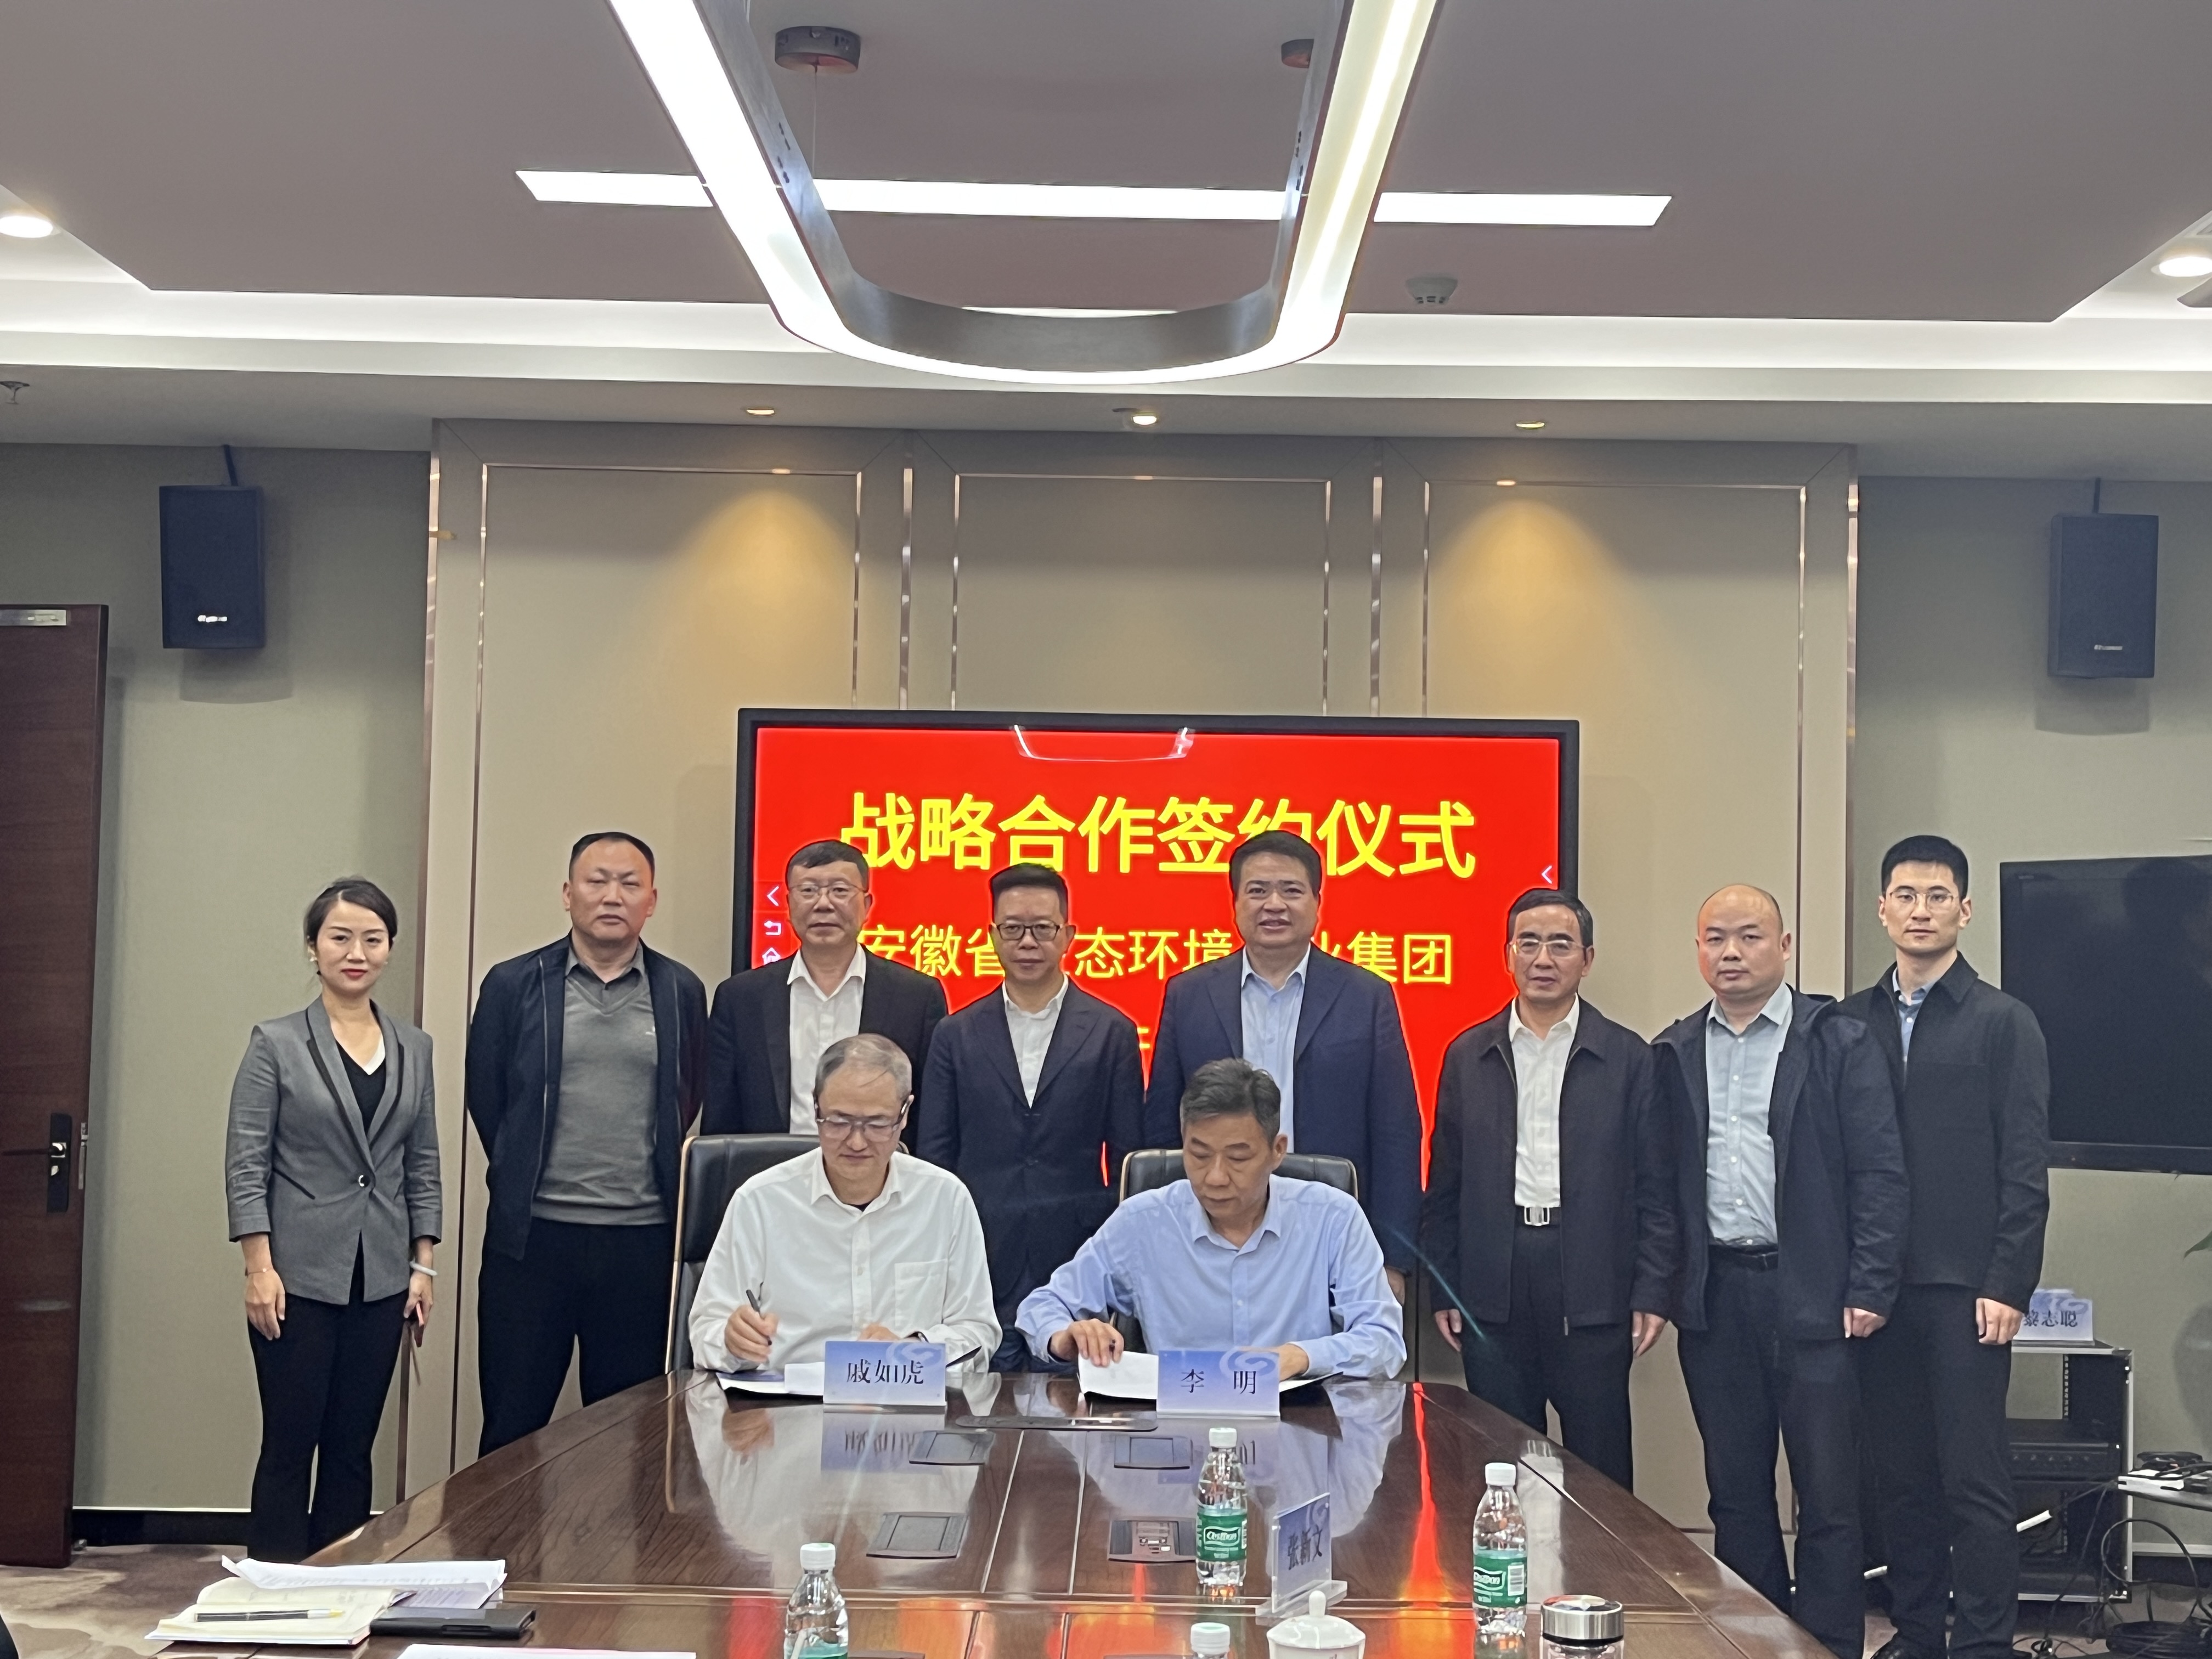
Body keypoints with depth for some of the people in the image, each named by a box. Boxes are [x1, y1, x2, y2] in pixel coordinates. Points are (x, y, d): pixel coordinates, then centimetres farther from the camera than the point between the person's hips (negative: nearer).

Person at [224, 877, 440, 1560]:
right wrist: (259, 1269, -12)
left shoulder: (413, 1048, 8)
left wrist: (423, 1266, 6)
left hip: (380, 1279, 4)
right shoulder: (276, 1044, -3)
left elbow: (423, 1166, 11)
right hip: (299, 1277, -4)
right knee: (290, 1444, 0)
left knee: (352, 1447, 8)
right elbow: (245, 1165, -6)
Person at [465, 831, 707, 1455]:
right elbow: (485, 1098, 8)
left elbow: (690, 1104, 11)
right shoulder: (513, 985, 3)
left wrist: (664, 1190, 7)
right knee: (513, 1430, 6)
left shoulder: (682, 992, 6)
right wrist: (522, 1181, 10)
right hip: (533, 1235, -1)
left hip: (644, 1240, 1)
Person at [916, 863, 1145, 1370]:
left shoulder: (1111, 1033, 5)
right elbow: (934, 1154, 10)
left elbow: (1127, 1157, 6)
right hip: (981, 1263, 1)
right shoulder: (956, 1036, 9)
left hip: (1076, 1259, -1)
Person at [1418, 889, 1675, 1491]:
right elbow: (1444, 1186, 10)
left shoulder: (1627, 1058, 3)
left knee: (1601, 1463, 3)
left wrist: (1653, 1293, -6)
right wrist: (1443, 1290, 5)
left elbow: (1654, 1187, 1)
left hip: (1591, 1285, -2)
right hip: (1492, 1288, 2)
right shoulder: (1468, 1055, 9)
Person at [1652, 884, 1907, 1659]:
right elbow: (1660, 1180, 11)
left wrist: (1869, 1292, -10)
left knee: (1827, 1499, 0)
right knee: (1735, 1495, 12)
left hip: (1812, 1298, -4)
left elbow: (1879, 1174, -5)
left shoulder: (1839, 1042, -2)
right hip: (1714, 1299, 4)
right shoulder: (1675, 1053, 9)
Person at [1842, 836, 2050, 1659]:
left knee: (1975, 1479, -3)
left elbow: (2025, 1168, -4)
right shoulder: (1851, 1023, 8)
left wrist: (2006, 1286, -10)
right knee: (1901, 1475, 9)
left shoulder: (2003, 1022, 0)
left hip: (1965, 1289, -3)